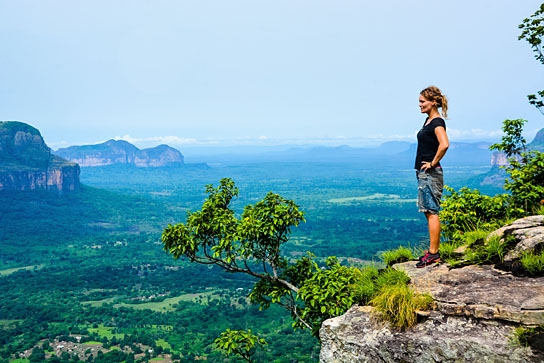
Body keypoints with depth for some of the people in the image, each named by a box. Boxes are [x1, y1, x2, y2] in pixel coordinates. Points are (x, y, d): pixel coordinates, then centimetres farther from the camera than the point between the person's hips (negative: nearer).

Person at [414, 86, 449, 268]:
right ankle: (434, 250, 20)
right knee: (429, 211, 13)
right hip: (424, 173, 10)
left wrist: (433, 163, -20)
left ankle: (433, 253, -1)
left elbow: (444, 144, -31)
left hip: (430, 173, -10)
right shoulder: (428, 119, 15)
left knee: (431, 212, -6)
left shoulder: (437, 122, -14)